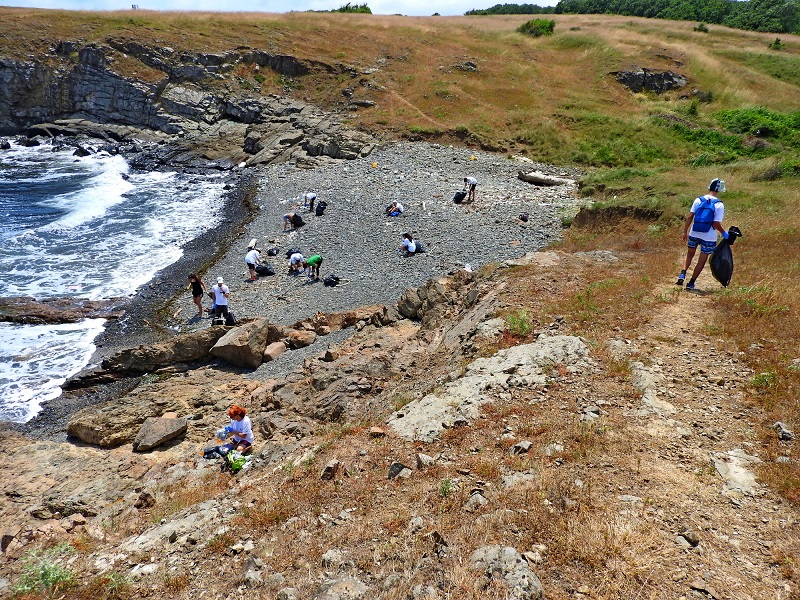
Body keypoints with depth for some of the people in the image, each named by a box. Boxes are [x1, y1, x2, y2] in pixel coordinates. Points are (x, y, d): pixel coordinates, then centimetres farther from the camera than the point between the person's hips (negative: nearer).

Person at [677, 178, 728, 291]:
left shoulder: (698, 200, -2)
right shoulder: (719, 205, -10)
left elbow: (689, 217, -5)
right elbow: (716, 224, -15)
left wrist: (685, 231, 1)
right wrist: (724, 233, 1)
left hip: (694, 234, 3)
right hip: (709, 237, -3)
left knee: (690, 255, 21)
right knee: (702, 260, 11)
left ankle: (682, 274, -1)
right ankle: (691, 283, 13)